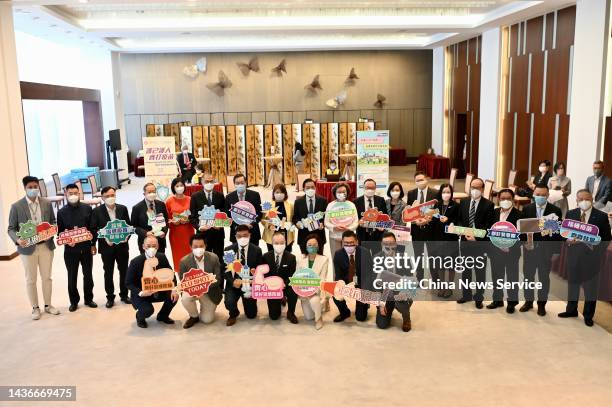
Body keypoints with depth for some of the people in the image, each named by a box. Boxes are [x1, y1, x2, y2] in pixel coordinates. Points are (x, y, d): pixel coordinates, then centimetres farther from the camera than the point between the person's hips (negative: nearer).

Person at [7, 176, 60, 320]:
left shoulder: (47, 204, 2)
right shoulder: (16, 206, -6)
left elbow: (53, 221, 10)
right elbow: (11, 229, -3)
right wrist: (17, 240, -22)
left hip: (46, 245, 2)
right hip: (27, 248, -2)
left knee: (47, 277, 13)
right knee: (31, 280, 9)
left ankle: (48, 305, 27)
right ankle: (35, 308, 23)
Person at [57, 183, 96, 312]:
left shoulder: (87, 208, -1)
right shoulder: (61, 212, -3)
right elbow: (59, 231, 1)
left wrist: (93, 244, 3)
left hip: (86, 248, 1)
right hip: (70, 250, -1)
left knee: (88, 275, 12)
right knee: (72, 277, 8)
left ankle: (88, 299, 28)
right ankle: (74, 301, 23)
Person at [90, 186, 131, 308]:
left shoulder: (123, 208, 3)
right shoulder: (97, 211, -5)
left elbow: (128, 225, 7)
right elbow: (93, 229, -6)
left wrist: (126, 236, -10)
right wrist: (105, 238, -17)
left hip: (122, 245, 2)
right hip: (107, 247, -2)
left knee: (124, 271, 10)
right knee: (108, 273, 7)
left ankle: (124, 295, 25)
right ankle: (110, 297, 19)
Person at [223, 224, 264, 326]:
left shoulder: (257, 250, -5)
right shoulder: (228, 250, -6)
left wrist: (256, 272, -23)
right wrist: (232, 281, -22)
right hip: (234, 283, 0)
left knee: (251, 315, 2)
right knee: (229, 303, -29)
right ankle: (233, 314, 9)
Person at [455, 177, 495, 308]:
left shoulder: (488, 205, -7)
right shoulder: (463, 202, 5)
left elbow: (489, 226, -11)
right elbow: (459, 220, 8)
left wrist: (476, 237, -20)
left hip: (481, 243, -4)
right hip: (465, 240, 4)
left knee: (480, 271, 8)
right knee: (465, 269, 14)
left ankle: (478, 297, 20)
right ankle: (466, 294, 28)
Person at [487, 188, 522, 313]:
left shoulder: (518, 214, -10)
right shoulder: (495, 212, 6)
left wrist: (511, 247, -19)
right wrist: (490, 246, 0)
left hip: (511, 252, -4)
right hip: (495, 250, 5)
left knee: (512, 278, 6)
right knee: (496, 277, 14)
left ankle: (512, 302, 18)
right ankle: (497, 300, 27)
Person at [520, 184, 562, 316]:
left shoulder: (555, 211, -5)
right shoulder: (526, 208, 0)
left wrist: (555, 248, -16)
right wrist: (525, 241, -12)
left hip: (546, 249, -2)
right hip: (529, 247, 2)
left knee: (544, 277, 10)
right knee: (528, 275, 11)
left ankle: (542, 304, 23)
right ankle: (528, 301, 26)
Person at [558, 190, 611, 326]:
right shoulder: (570, 214, 3)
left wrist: (597, 249, -18)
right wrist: (568, 239, -13)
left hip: (592, 256, -2)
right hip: (574, 255, 3)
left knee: (591, 287, 7)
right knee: (573, 283, 15)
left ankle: (588, 315, 22)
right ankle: (571, 310, 31)